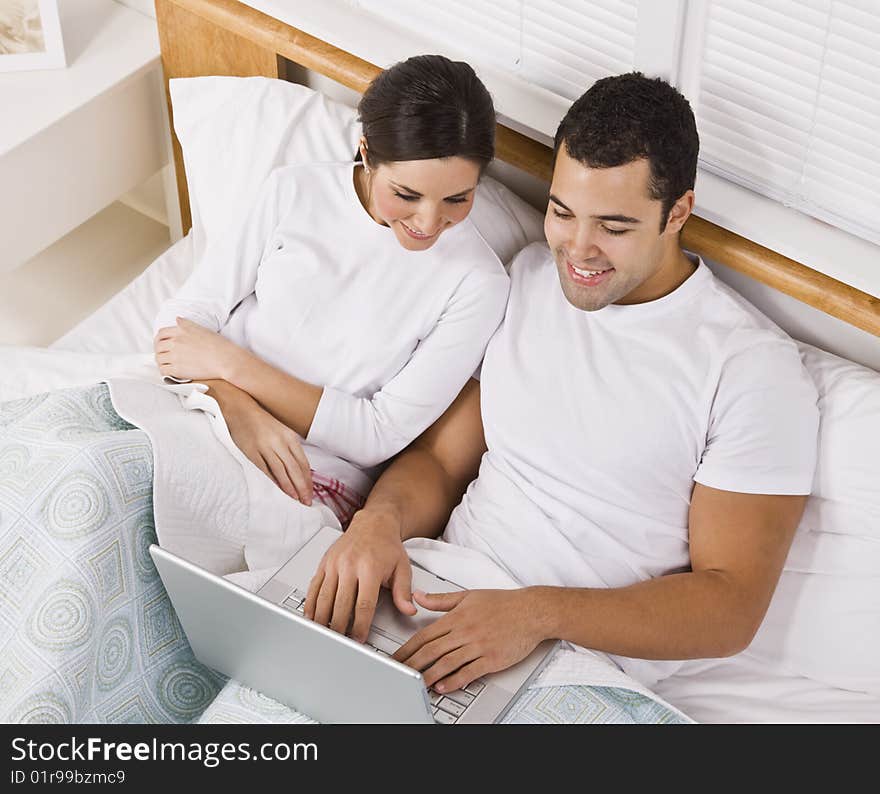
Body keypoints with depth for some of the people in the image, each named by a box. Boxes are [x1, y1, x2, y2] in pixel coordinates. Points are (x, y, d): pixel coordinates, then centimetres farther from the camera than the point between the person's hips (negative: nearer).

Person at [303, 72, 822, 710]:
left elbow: (732, 608, -11)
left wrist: (540, 613, -25)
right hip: (446, 603, 6)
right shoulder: (524, 279, 9)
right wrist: (382, 516, -13)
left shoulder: (755, 369, -10)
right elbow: (440, 459, 12)